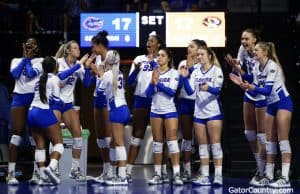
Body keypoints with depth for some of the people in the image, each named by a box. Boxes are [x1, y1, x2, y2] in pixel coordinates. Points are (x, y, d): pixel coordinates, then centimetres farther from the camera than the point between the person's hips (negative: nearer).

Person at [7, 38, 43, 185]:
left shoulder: (40, 61, 7)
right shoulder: (16, 60, 17)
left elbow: (31, 73, -10)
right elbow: (15, 74, -3)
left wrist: (28, 58, 2)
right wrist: (24, 57, 2)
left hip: (35, 98, -2)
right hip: (19, 98, 2)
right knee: (16, 134, -5)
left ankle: (36, 173, -3)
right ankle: (11, 173, -7)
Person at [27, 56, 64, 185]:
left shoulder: (40, 79, 20)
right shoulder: (54, 79, -1)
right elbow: (55, 99, -7)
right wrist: (62, 103, 13)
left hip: (31, 112, 7)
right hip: (44, 113, -7)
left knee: (40, 145, 8)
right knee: (58, 142, 0)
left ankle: (43, 176, 0)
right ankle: (51, 167, -25)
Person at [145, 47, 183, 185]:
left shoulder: (173, 73, -1)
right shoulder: (154, 73, 7)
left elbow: (172, 91, -14)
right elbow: (148, 93, 0)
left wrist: (158, 83, -19)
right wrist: (153, 82, -16)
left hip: (169, 111, -3)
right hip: (155, 111, 3)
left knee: (172, 141, -8)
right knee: (157, 142, 6)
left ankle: (176, 174, -11)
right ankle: (157, 174, 10)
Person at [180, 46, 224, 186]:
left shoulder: (216, 70, -2)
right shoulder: (196, 73, 12)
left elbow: (218, 90, -14)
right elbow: (190, 91, 4)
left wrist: (209, 88, -35)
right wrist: (184, 78, -11)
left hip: (213, 112, -5)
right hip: (199, 113, 5)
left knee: (215, 143, -7)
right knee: (202, 145, 6)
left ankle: (218, 176, -8)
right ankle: (204, 176, 9)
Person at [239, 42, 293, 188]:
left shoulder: (272, 66, -19)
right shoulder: (256, 69, 5)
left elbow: (268, 90, -27)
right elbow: (255, 92, 5)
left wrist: (253, 87, -40)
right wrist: (246, 87, -12)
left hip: (283, 103, -8)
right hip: (271, 105, 8)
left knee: (283, 138, -12)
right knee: (270, 140, 6)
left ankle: (285, 178, -16)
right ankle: (269, 176, 9)